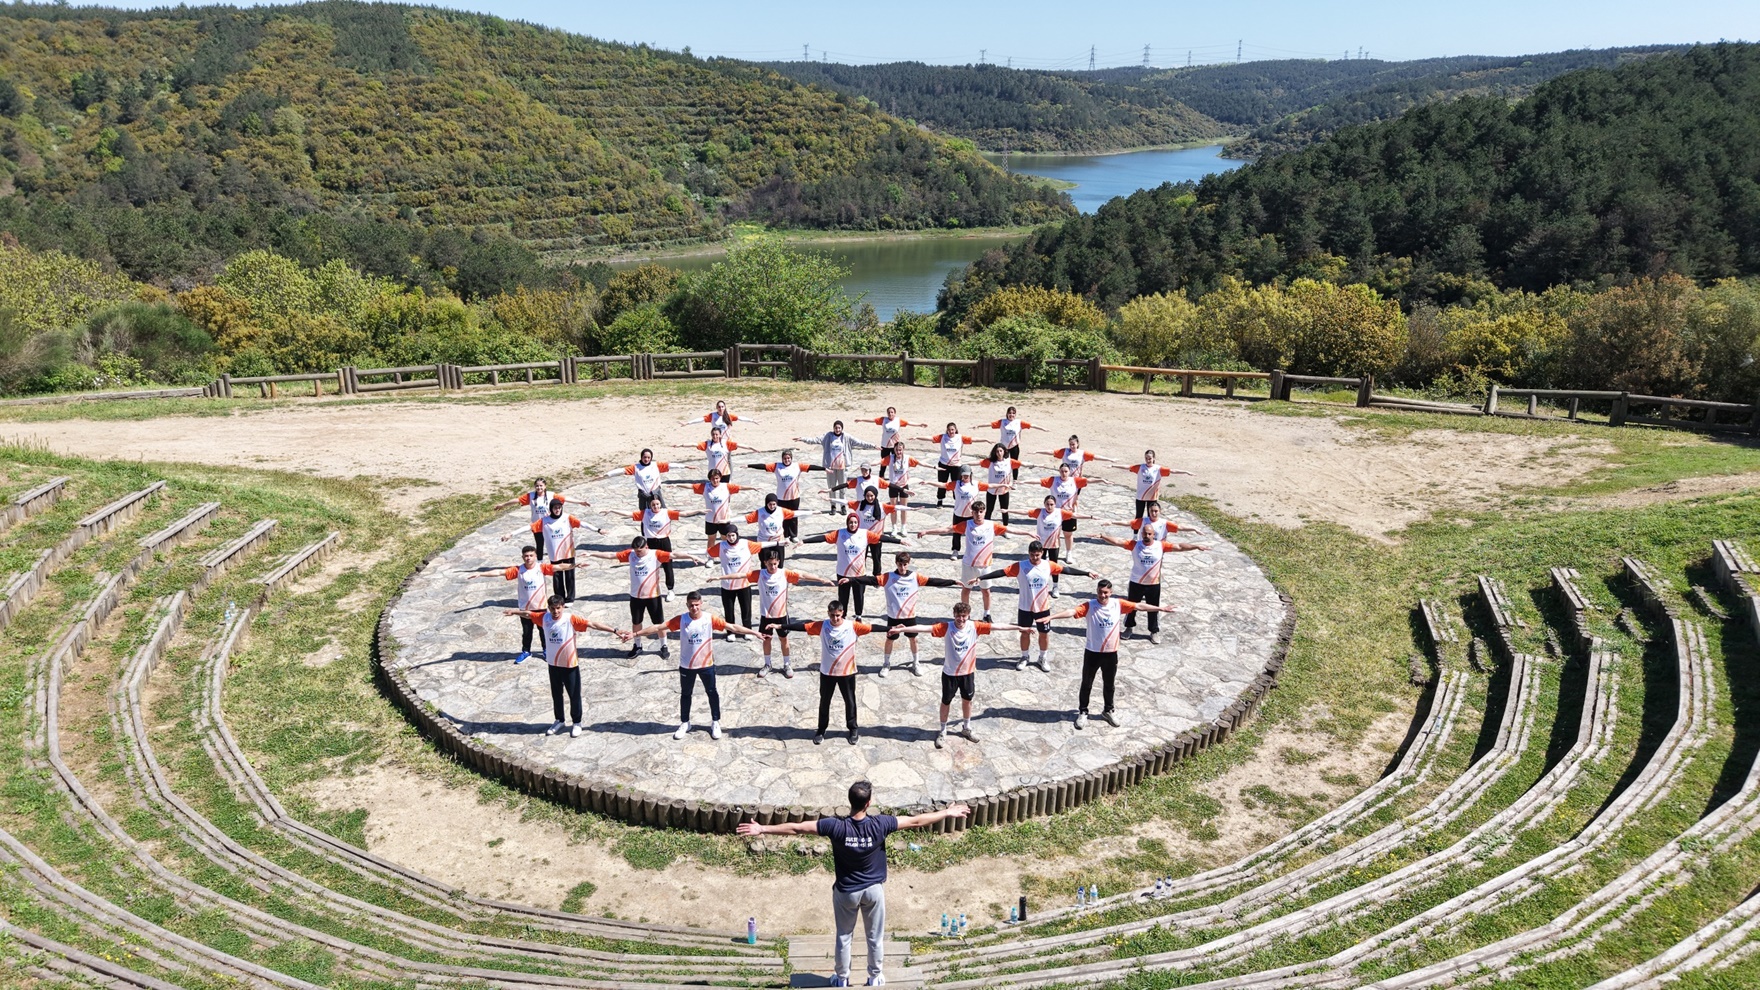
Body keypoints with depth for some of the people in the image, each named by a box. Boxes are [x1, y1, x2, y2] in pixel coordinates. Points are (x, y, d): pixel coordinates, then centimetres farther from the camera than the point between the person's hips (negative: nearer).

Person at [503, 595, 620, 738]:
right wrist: (514, 611, 1)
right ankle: (560, 721, 38)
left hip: (570, 665, -4)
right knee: (556, 694, 19)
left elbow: (592, 624, -26)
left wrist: (614, 631, -31)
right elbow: (528, 615, 9)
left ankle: (577, 723, 25)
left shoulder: (570, 619, -20)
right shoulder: (544, 618, -8)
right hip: (553, 664, 4)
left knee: (574, 695, 7)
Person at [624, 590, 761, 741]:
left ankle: (715, 723, 28)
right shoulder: (681, 620, -13)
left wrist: (755, 633, -19)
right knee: (685, 694, 14)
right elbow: (658, 628, -11)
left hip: (706, 664, -1)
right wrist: (635, 634, -13)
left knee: (712, 693, 12)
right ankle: (685, 724, 32)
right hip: (686, 666, 1)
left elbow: (732, 627, -14)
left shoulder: (710, 619, -14)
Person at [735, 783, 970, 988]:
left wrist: (761, 829, -15)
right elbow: (916, 821, -14)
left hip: (846, 892, 0)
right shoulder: (880, 824, -24)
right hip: (874, 889, 0)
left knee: (844, 936, 21)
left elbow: (796, 828, -22)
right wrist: (947, 813, -2)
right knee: (875, 937, 21)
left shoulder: (836, 827, -26)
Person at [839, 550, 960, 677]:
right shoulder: (888, 577, -13)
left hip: (910, 615, 1)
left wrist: (954, 582, -11)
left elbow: (933, 581, -8)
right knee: (890, 639, 12)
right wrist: (850, 580, -31)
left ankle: (915, 664, 34)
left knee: (913, 639, 14)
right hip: (893, 616, -1)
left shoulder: (915, 577, -8)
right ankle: (886, 664, 32)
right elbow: (870, 580, -21)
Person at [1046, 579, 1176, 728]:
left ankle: (1108, 711, 38)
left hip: (1111, 653, 3)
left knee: (1109, 684, 19)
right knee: (1086, 684, 10)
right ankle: (1082, 712, 26)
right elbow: (1071, 612, -30)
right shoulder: (1089, 606, -17)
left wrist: (1160, 608, 8)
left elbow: (1139, 606, 2)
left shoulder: (1117, 604, -7)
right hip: (1092, 652, -3)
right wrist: (1051, 617, -44)